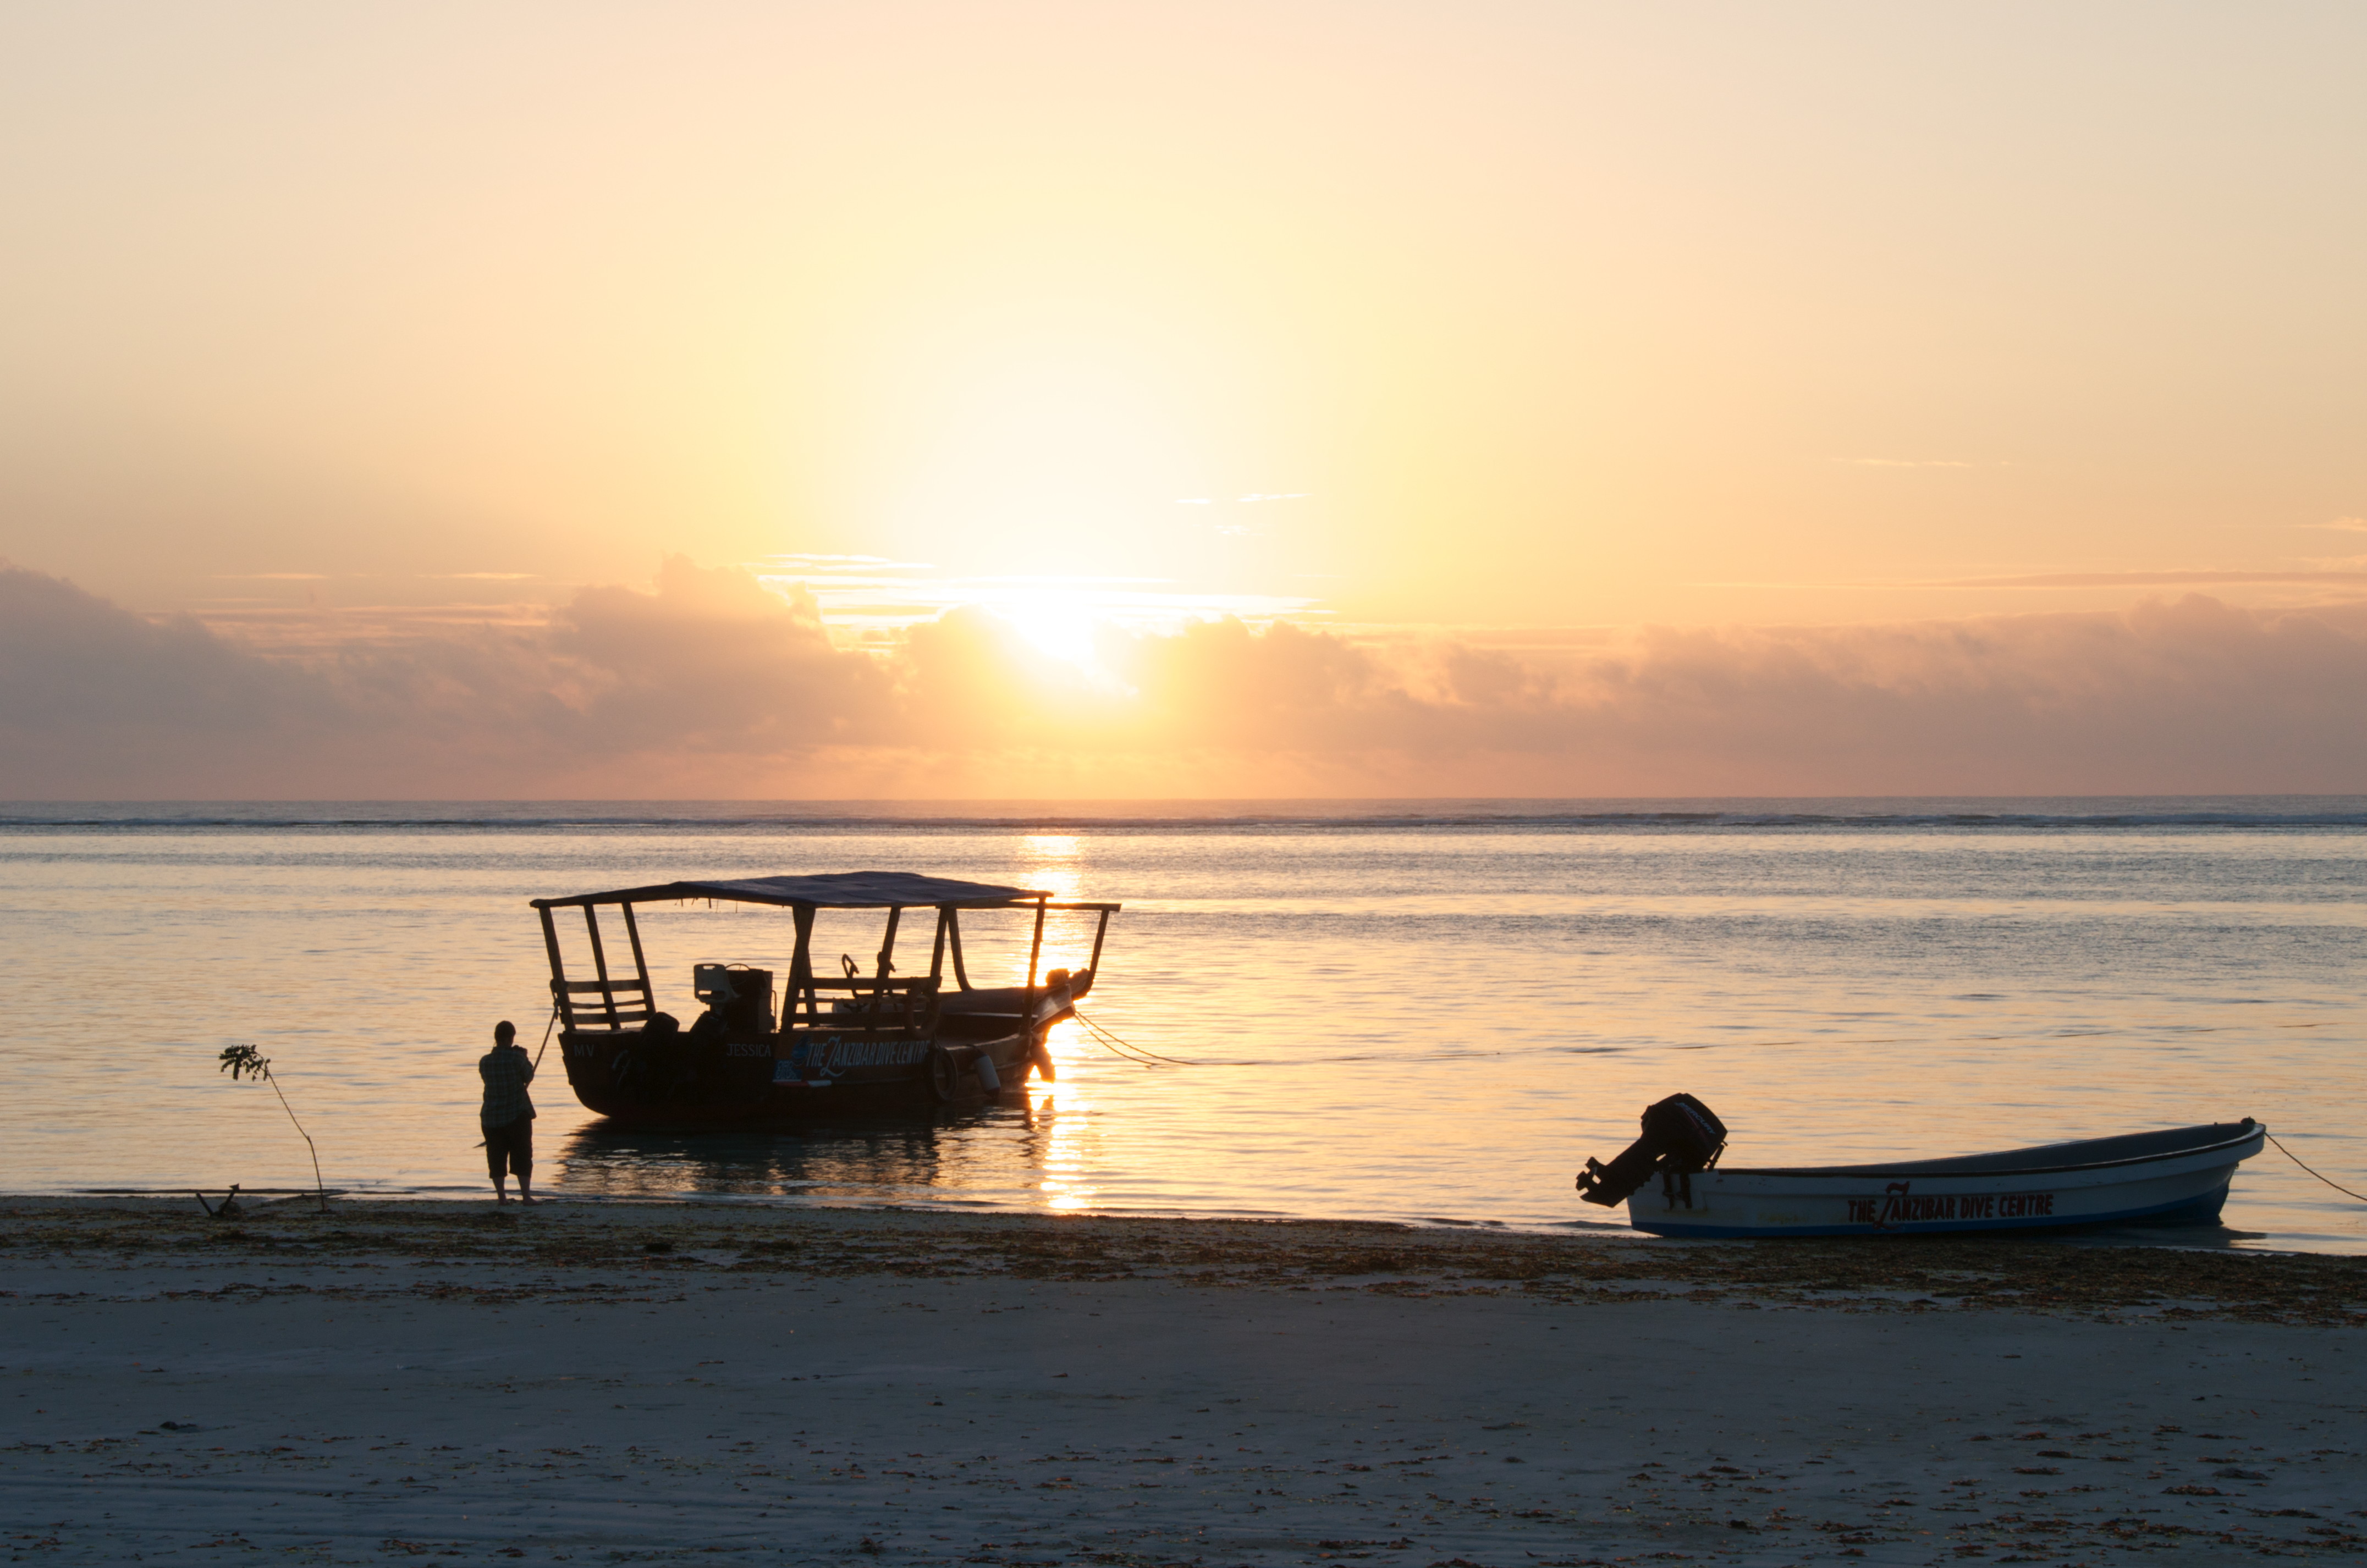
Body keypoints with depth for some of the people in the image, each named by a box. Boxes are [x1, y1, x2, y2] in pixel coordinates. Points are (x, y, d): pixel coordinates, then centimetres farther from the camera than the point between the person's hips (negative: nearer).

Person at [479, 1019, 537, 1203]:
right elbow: (529, 1077, 0)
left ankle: (501, 1197, 6)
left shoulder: (484, 1062, -1)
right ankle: (526, 1195, 0)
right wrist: (524, 1058, 15)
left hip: (491, 1117, 3)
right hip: (517, 1115, -3)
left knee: (497, 1160, 8)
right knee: (522, 1157, 4)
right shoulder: (516, 1058, -13)